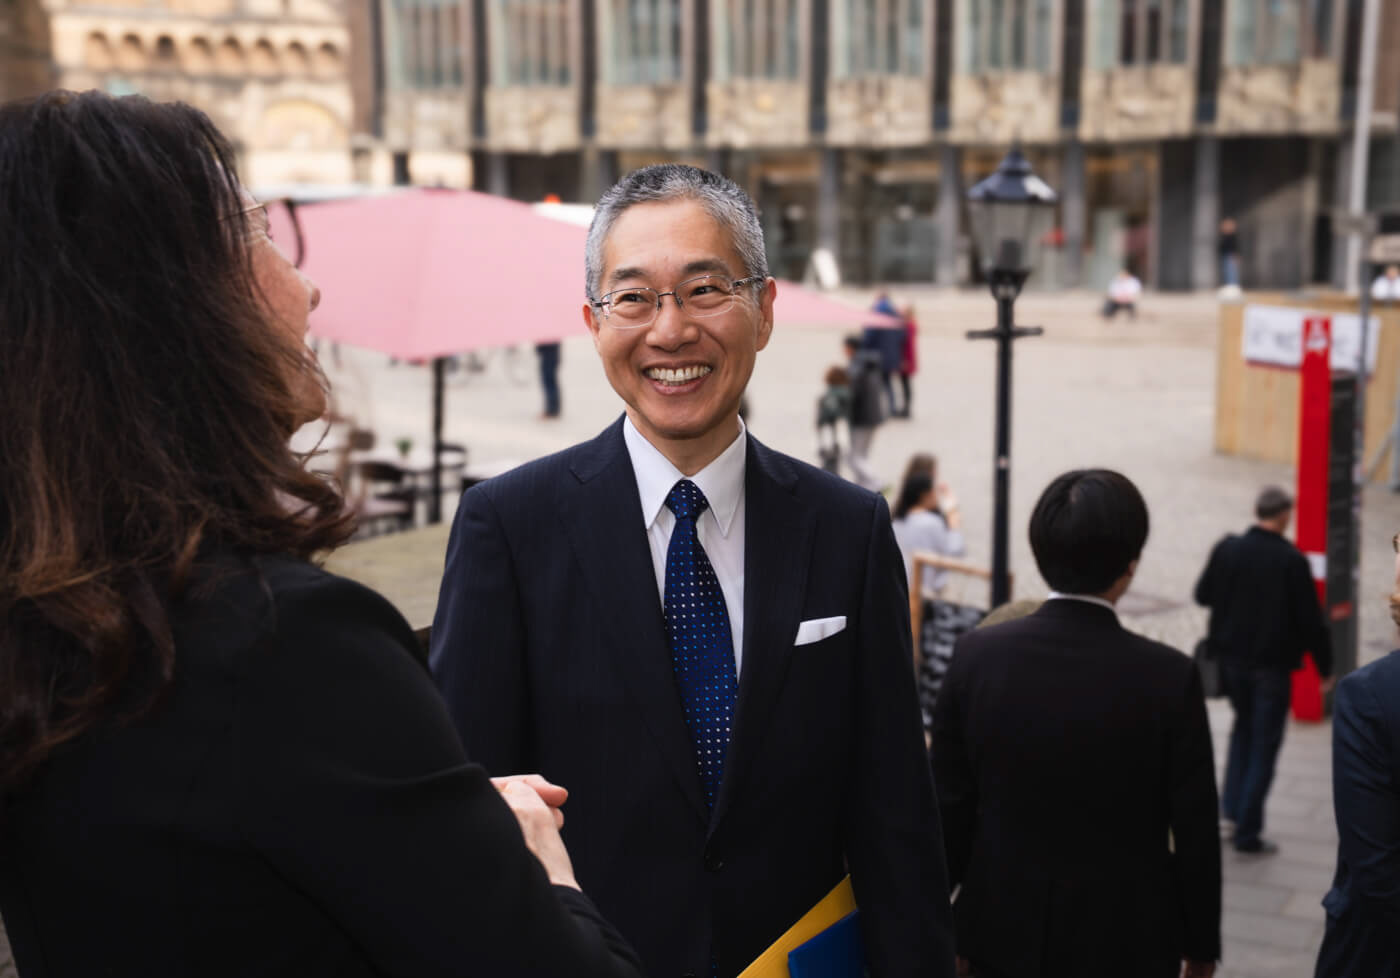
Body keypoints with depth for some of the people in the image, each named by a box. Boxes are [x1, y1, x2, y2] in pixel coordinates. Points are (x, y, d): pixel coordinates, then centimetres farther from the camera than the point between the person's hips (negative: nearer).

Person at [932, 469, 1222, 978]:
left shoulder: (978, 655, -11)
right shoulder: (1169, 678, -17)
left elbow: (949, 807, -3)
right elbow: (1195, 832, -9)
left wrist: (941, 921, 10)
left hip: (1003, 933, 2)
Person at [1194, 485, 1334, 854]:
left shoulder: (1227, 550, -7)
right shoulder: (1292, 561, -18)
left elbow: (1203, 595, 5)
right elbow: (1310, 620, -13)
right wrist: (1324, 668, -2)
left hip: (1232, 658, 4)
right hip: (1272, 664, -4)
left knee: (1243, 727, 26)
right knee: (1265, 744, 6)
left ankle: (1232, 806, 20)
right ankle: (1248, 831, 8)